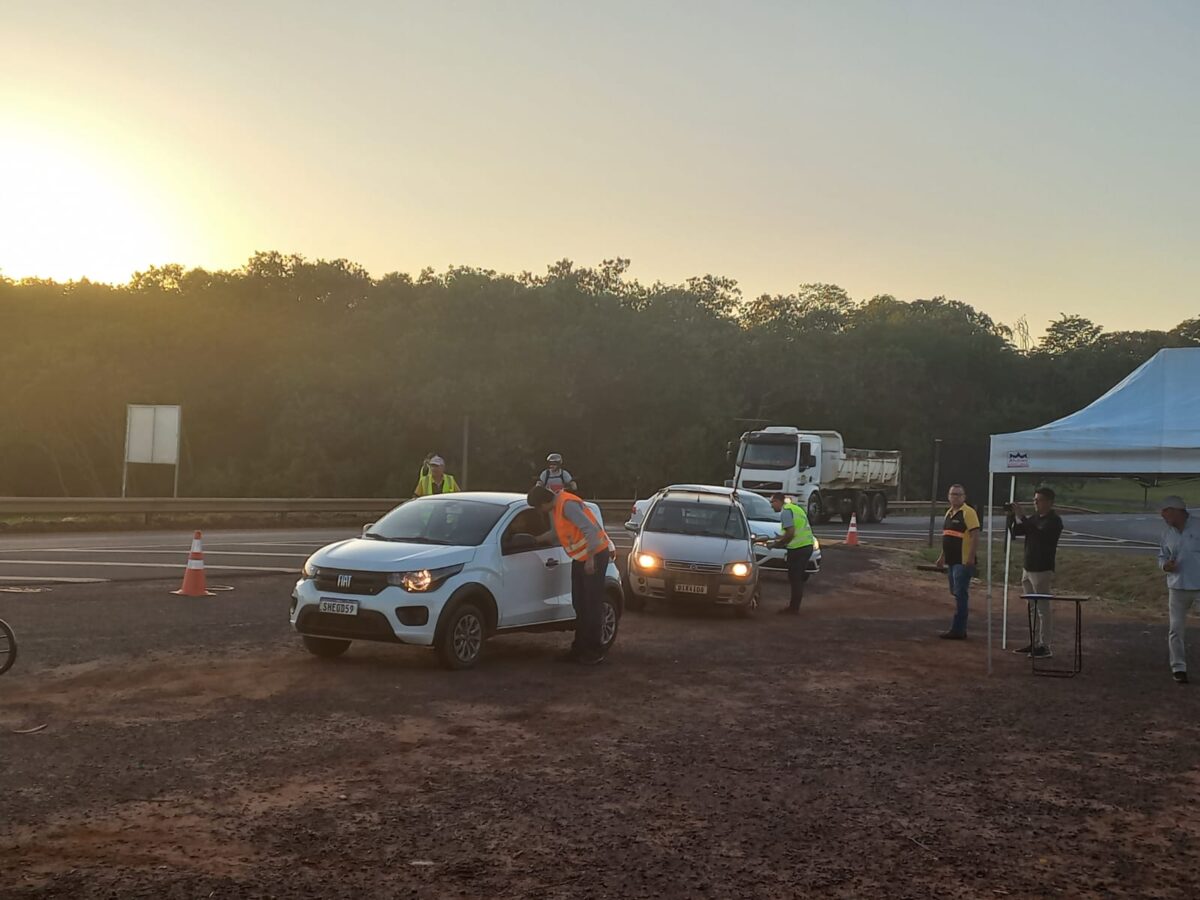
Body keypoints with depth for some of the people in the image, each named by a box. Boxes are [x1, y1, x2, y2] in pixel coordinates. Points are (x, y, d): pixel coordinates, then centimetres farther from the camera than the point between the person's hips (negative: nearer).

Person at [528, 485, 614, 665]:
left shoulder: (568, 505, -23)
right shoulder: (554, 508, 7)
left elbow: (591, 530, -27)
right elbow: (556, 533, 23)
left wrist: (590, 559, -25)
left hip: (595, 555, -10)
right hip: (580, 558, 10)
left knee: (593, 605, -5)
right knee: (579, 604, 12)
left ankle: (595, 651, 1)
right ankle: (580, 648, 20)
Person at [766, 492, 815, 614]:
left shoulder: (786, 511, -11)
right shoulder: (796, 508, 20)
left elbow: (791, 532, -20)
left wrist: (779, 543, -6)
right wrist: (783, 538, 22)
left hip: (797, 548, -10)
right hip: (807, 545, 10)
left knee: (795, 578, -3)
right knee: (798, 578, 15)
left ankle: (793, 608, 2)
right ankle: (794, 606, 21)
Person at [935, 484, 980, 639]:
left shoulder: (968, 513, -11)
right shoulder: (949, 513, 16)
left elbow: (975, 536, -17)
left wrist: (971, 558, -23)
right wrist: (942, 556, 23)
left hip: (963, 562, -9)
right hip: (952, 561, 9)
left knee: (960, 595, -7)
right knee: (957, 595, 12)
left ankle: (957, 630, -5)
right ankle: (960, 629, 18)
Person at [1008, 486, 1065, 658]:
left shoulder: (1054, 521, -10)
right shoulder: (1034, 518, 15)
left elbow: (1039, 534, -26)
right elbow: (1015, 532, 13)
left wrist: (1022, 517, -26)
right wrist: (1012, 516, -3)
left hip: (1043, 571, -8)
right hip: (1028, 569, 8)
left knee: (1044, 609, -6)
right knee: (1033, 609, 11)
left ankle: (1044, 646, -4)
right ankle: (1035, 643, 17)